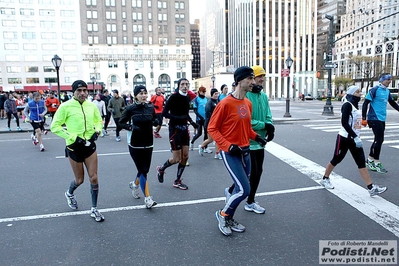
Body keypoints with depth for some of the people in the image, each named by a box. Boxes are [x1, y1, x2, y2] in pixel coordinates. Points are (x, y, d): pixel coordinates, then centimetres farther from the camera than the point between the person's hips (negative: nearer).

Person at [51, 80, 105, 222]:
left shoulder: (92, 105, 0)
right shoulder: (66, 106, -12)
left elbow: (98, 120, 16)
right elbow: (55, 126, -11)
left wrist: (97, 131, -3)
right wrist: (73, 137, -19)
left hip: (90, 145, 3)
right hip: (74, 147, -3)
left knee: (94, 178, 1)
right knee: (79, 180, 11)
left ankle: (94, 209, 17)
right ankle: (69, 193, 47)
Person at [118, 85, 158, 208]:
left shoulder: (150, 107, 2)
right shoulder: (130, 109, -7)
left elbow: (154, 119, 16)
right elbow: (121, 122, 2)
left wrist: (157, 121, -7)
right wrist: (131, 127, -15)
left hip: (148, 143, 4)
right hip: (135, 144, -4)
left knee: (145, 170, 11)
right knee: (143, 170, -6)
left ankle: (135, 184, 42)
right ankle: (147, 198, -1)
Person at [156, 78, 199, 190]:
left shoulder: (187, 97, 7)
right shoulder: (174, 96, -14)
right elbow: (164, 113, -16)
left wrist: (191, 121, 5)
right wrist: (178, 118, -26)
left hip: (184, 128, 7)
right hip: (175, 129, -7)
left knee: (185, 156, 8)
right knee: (176, 159, -4)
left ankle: (177, 181, 23)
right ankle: (161, 169, 27)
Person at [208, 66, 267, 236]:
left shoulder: (248, 103, 8)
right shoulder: (225, 103, -16)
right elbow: (212, 128, -13)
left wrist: (256, 136, 4)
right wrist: (228, 146, -20)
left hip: (245, 151, 8)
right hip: (230, 153, -8)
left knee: (241, 188, 13)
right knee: (244, 190, -10)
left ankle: (229, 220, 32)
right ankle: (223, 214, 15)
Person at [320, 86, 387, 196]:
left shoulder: (356, 105, 11)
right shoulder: (347, 105, -14)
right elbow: (344, 123, -23)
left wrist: (357, 137, 19)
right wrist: (355, 137, -25)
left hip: (354, 139, 8)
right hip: (344, 138, -8)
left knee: (362, 162, 2)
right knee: (336, 159, 6)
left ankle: (371, 188, 1)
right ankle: (325, 179, 25)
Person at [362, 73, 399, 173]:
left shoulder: (387, 91, 12)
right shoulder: (375, 90, -10)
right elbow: (365, 103, -12)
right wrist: (364, 118, -15)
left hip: (382, 119, 8)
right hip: (374, 119, -8)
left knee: (378, 139, 11)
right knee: (379, 139, -9)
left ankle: (369, 160, 23)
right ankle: (377, 163, 0)